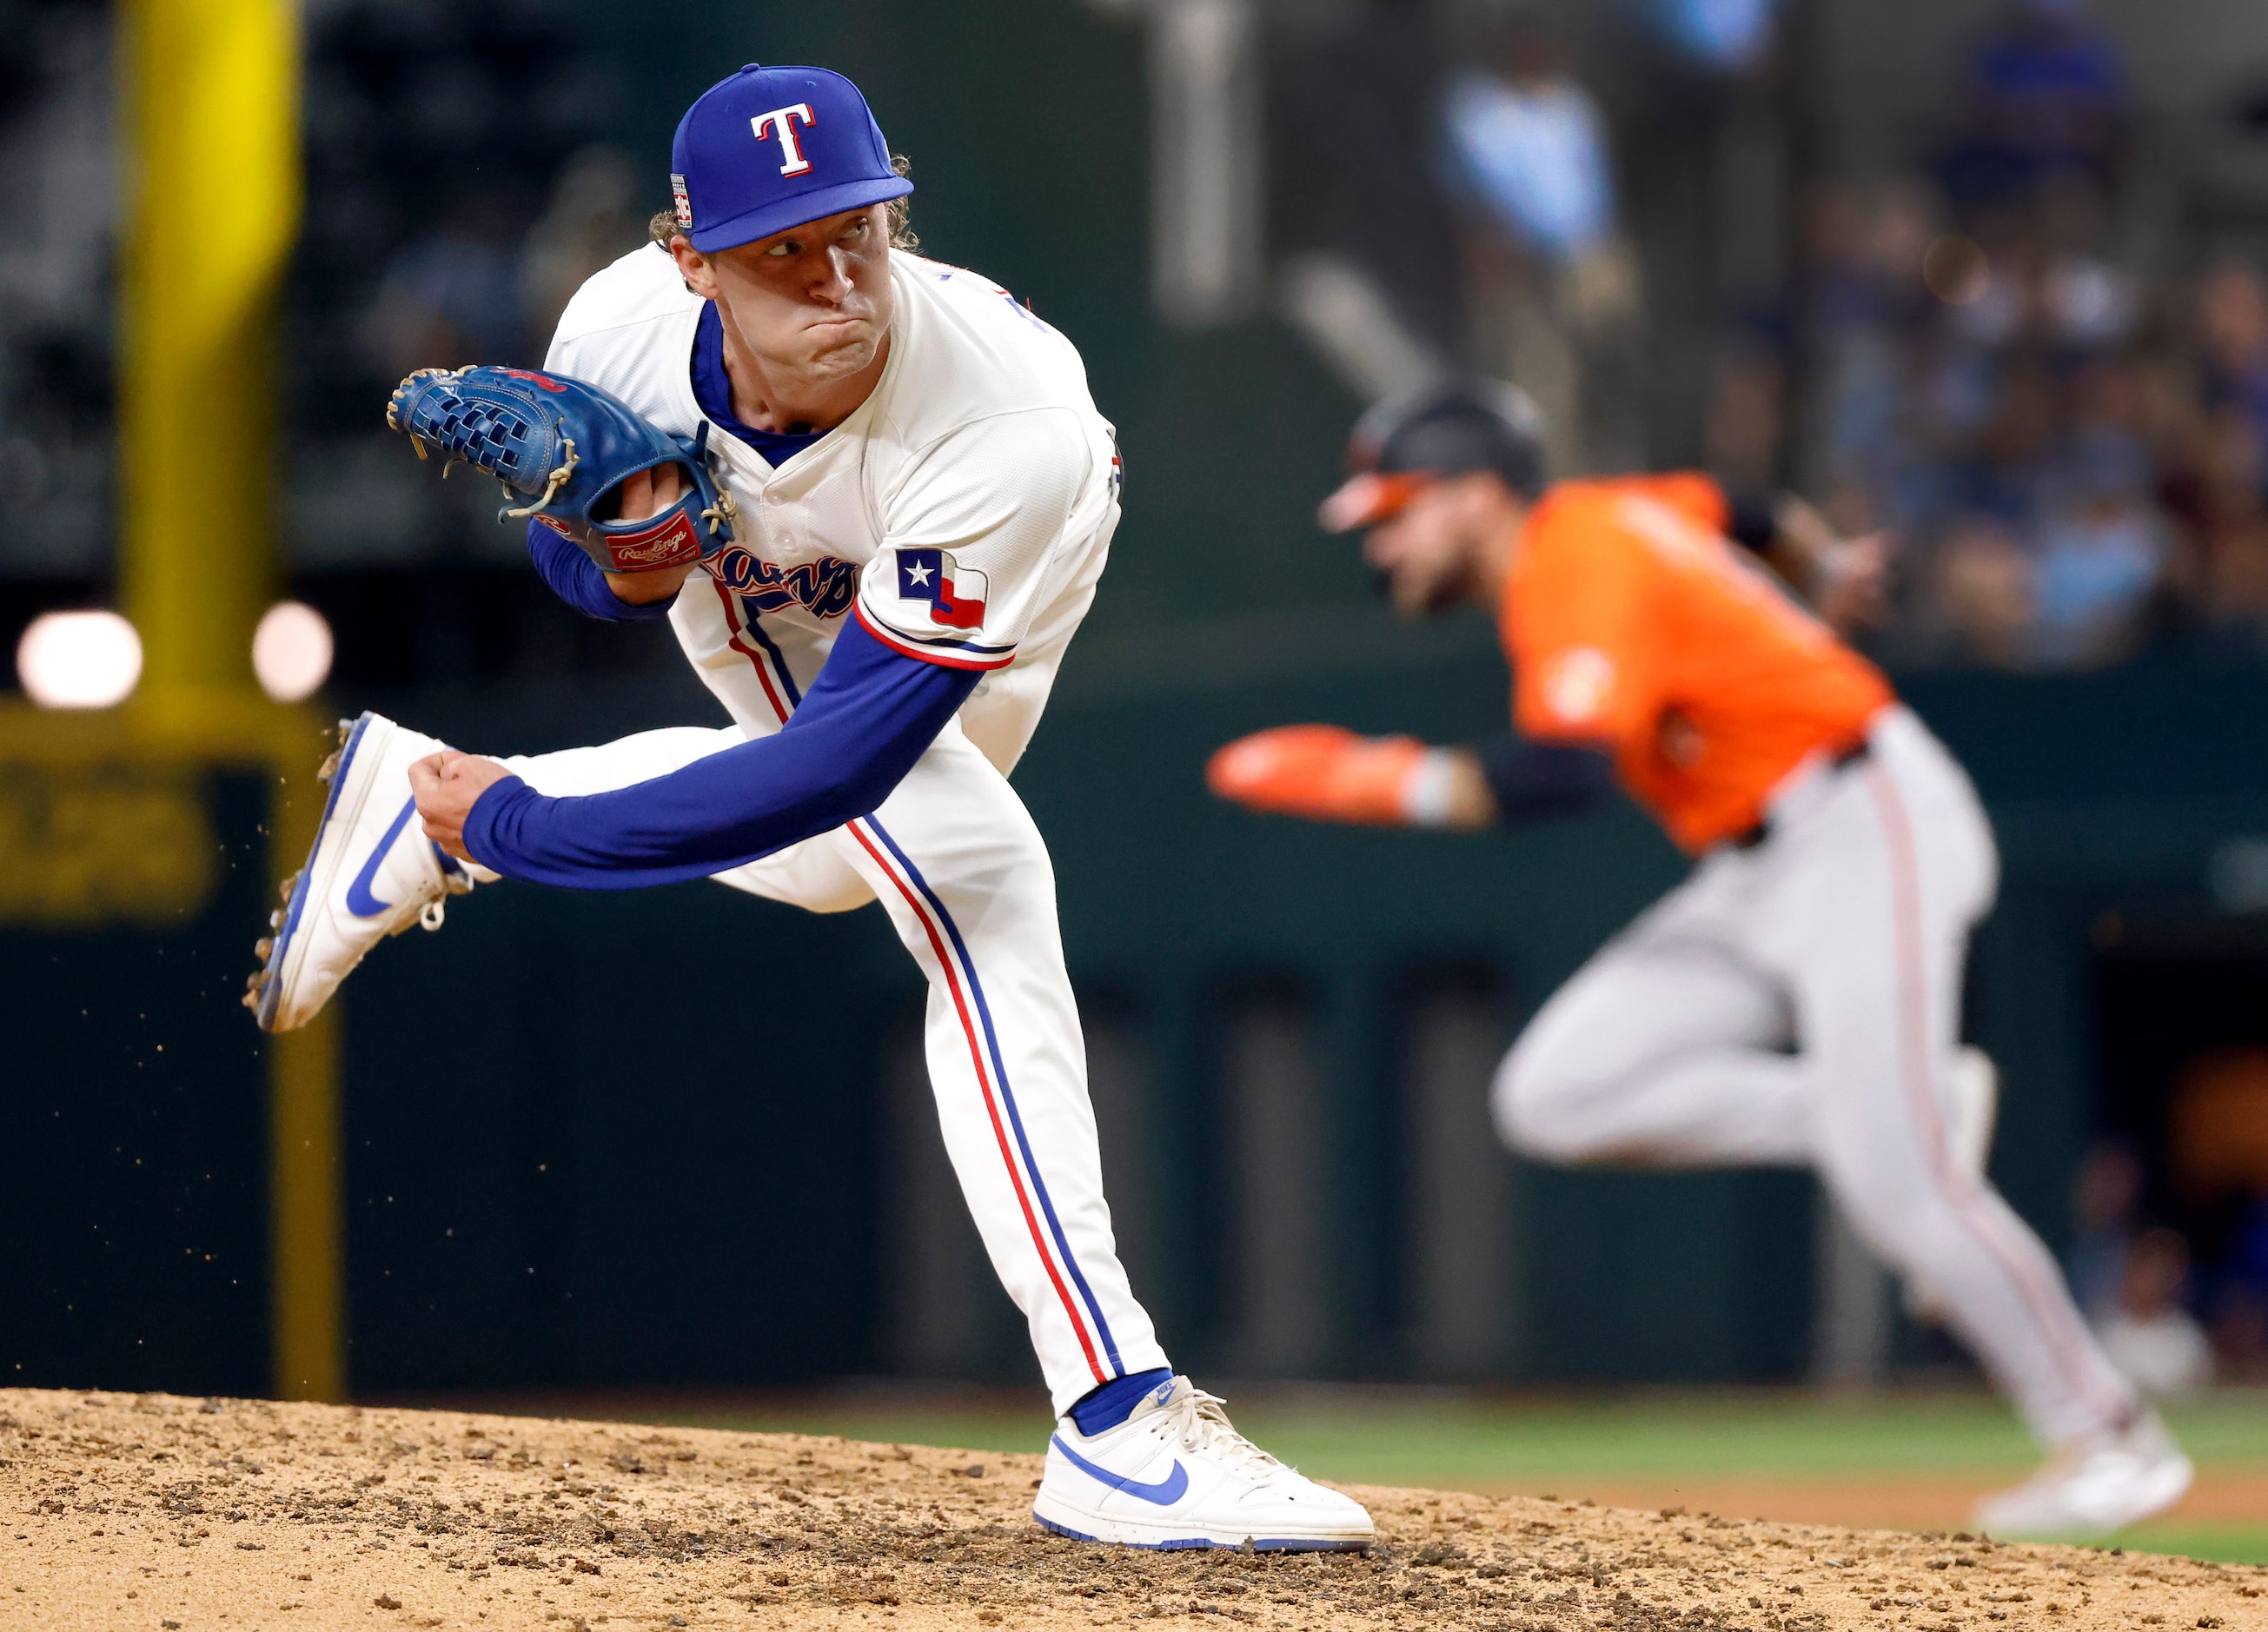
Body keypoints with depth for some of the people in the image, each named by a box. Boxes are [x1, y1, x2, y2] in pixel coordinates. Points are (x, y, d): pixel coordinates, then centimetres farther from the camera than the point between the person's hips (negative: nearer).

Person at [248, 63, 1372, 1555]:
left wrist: (515, 827, -40)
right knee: (975, 890, -23)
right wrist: (624, 569, -35)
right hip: (759, 610, 0)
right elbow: (579, 546, -9)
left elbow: (834, 765, -44)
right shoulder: (624, 329, -34)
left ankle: (420, 806, 45)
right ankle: (1116, 1422, -29)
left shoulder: (1007, 426, -46)